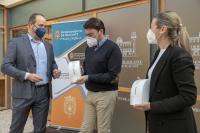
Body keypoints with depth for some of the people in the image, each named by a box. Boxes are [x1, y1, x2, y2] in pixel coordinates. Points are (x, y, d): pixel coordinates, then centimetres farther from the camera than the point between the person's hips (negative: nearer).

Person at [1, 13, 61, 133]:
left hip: (44, 92, 4)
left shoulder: (48, 45, 13)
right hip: (24, 92, -4)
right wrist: (27, 75, -19)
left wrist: (54, 70, -2)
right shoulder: (17, 42, -3)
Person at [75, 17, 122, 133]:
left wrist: (88, 78, -21)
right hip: (91, 93, 7)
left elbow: (112, 76, -20)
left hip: (106, 94, -7)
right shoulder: (89, 48, 11)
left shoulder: (112, 48, -13)